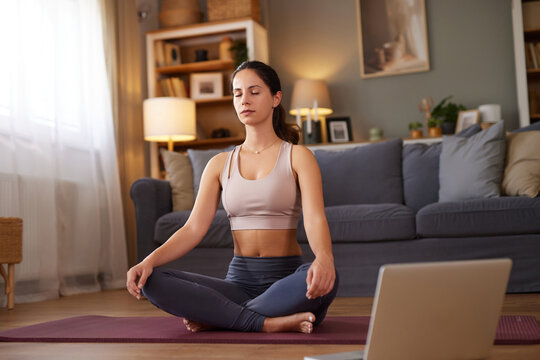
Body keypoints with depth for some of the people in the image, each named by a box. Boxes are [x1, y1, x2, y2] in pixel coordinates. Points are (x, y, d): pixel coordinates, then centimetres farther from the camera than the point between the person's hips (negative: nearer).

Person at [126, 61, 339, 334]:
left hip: (286, 281, -2)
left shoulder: (298, 157, 0)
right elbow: (194, 228, 1)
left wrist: (324, 258, -39)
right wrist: (150, 260, -17)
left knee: (325, 278, -38)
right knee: (151, 281, -20)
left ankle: (217, 317, -19)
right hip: (239, 282, 3)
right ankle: (271, 323, -23)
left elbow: (315, 219, -15)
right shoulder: (220, 164, 11)